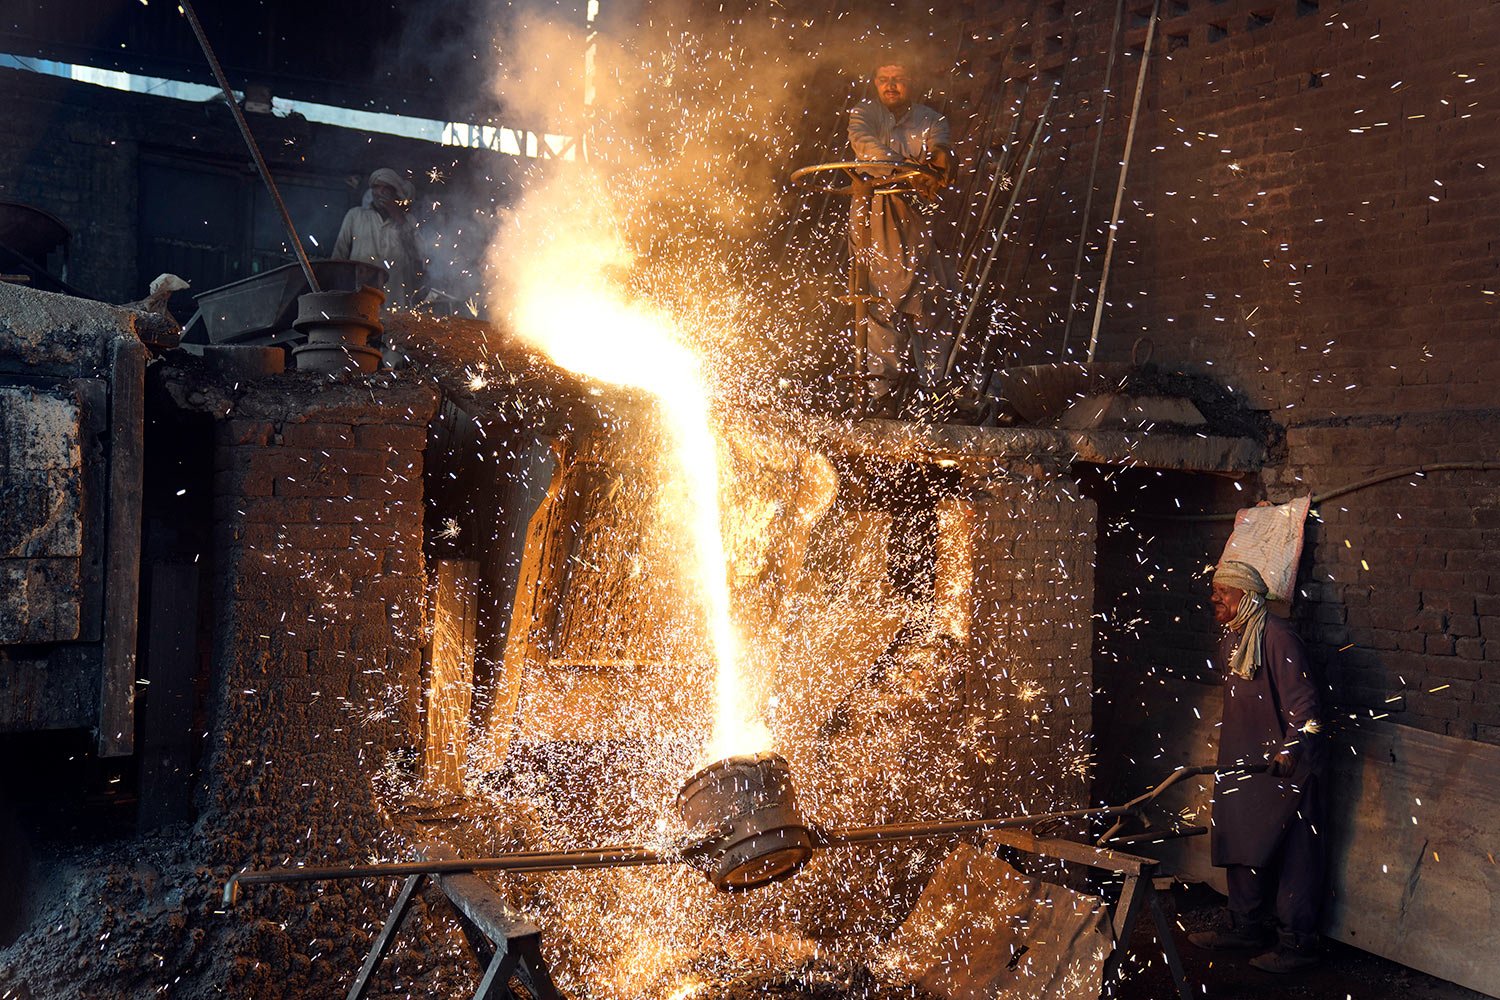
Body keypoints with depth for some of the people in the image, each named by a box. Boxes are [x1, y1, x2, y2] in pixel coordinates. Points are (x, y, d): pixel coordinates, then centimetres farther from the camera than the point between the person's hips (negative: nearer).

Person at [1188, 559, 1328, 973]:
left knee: (1293, 853, 0)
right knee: (1242, 844, 16)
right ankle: (1247, 927, 30)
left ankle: (1298, 942, 9)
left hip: (1284, 767, -9)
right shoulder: (1230, 640, 11)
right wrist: (1228, 756, 24)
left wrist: (1290, 750, -31)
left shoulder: (1276, 636, -18)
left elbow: (1303, 699, -23)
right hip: (1244, 763, 10)